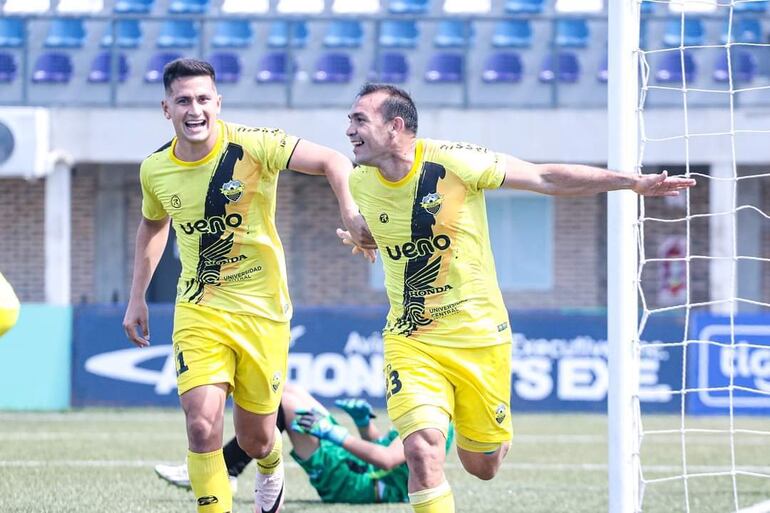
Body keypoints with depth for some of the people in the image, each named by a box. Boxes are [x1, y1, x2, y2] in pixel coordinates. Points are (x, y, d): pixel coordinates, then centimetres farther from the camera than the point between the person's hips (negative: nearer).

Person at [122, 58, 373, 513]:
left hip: (262, 309, -2)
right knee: (202, 423, -20)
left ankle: (271, 467, 47)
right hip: (198, 310, 2)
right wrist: (137, 298, 17)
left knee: (256, 439, 10)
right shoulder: (155, 170, -2)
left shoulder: (252, 146, -15)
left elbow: (333, 162, -18)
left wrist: (350, 211, -36)